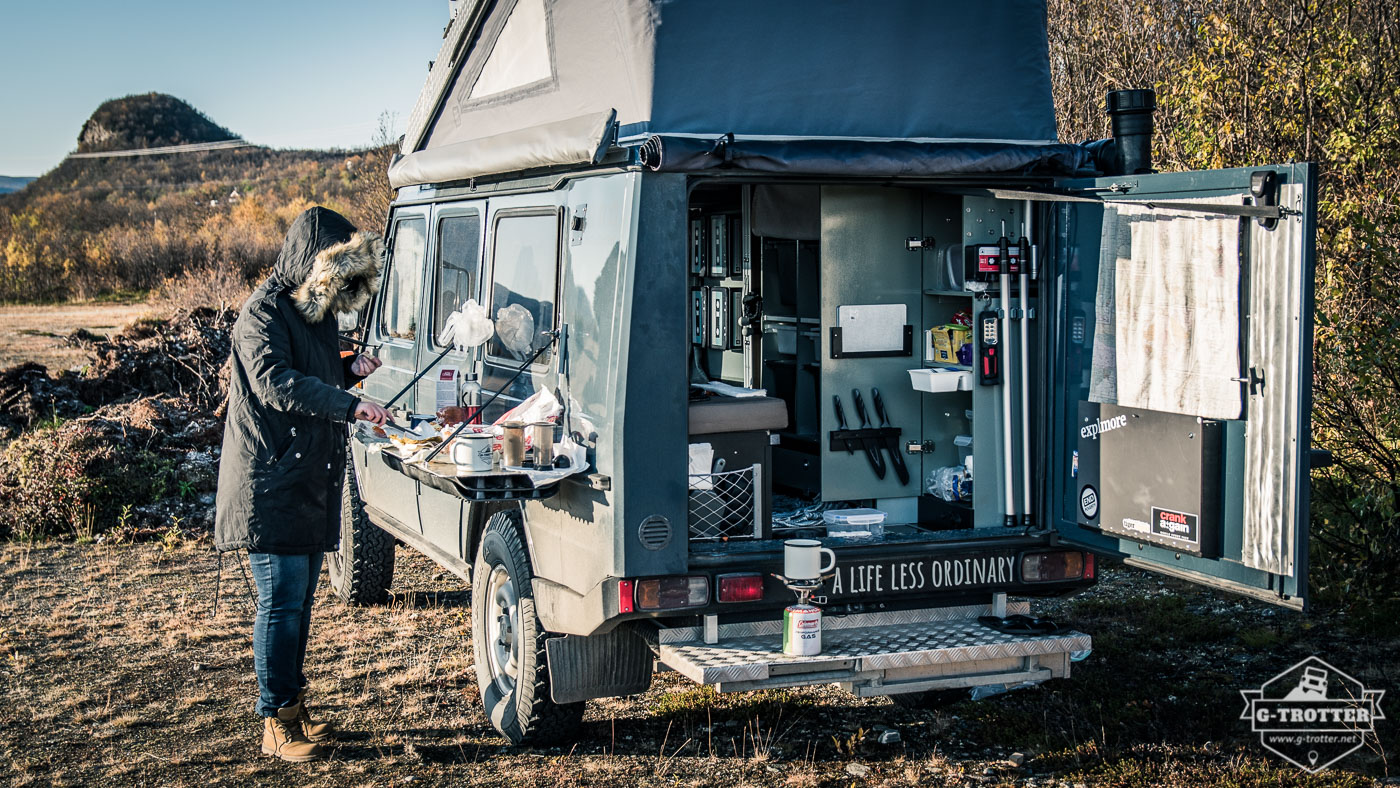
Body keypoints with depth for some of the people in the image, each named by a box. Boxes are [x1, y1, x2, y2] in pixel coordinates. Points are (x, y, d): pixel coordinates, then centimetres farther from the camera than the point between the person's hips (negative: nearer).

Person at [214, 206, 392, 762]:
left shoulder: (319, 309, 16)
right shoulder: (264, 311, -13)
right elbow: (274, 382, -27)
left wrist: (349, 369, 6)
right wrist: (350, 405, -33)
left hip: (312, 482, 9)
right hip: (270, 485, -9)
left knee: (300, 600, 13)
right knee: (281, 601, -7)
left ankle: (295, 709, 22)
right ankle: (277, 724, 0)